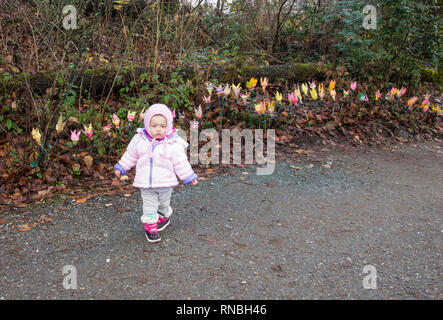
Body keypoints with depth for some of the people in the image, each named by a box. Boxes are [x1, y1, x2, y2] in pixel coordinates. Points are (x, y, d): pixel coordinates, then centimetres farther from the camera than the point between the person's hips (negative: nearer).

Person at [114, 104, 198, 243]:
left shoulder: (173, 144, -9)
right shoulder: (139, 140, -4)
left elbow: (181, 163, -1)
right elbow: (130, 155, 11)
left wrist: (189, 177, 0)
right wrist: (121, 167, 14)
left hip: (165, 183, 0)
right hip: (146, 184, 0)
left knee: (163, 204, 19)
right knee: (149, 206, 0)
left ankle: (164, 218, 45)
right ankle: (150, 228, 12)